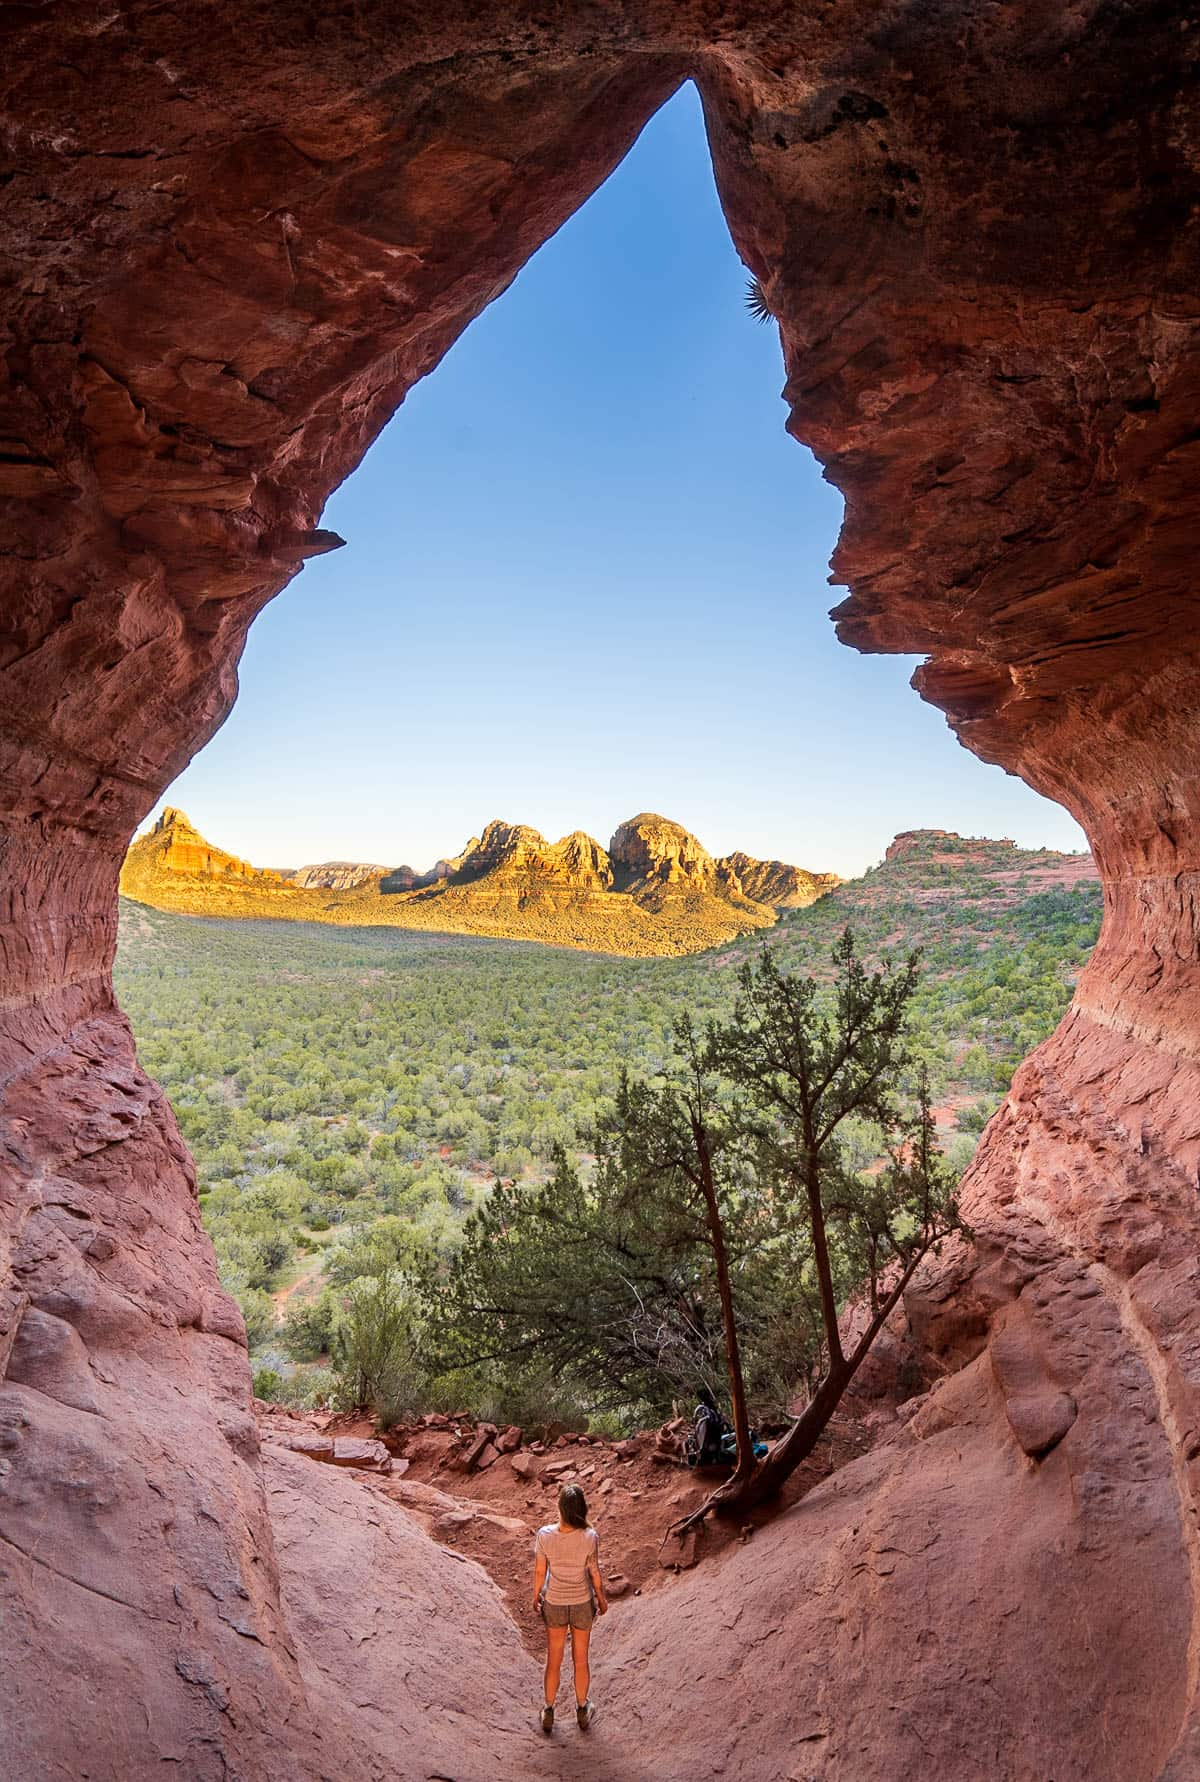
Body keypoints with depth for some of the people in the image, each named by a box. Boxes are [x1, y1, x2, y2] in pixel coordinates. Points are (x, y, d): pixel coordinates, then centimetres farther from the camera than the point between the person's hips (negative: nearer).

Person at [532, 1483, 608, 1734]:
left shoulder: (544, 1535, -25)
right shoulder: (590, 1538, -27)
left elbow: (539, 1572, -10)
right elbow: (595, 1575, -13)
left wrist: (536, 1596, 9)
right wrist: (602, 1599, 6)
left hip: (554, 1604, 1)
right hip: (582, 1604, -1)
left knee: (553, 1660, 23)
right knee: (581, 1659, 23)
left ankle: (549, 1713, 41)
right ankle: (582, 1712, 43)